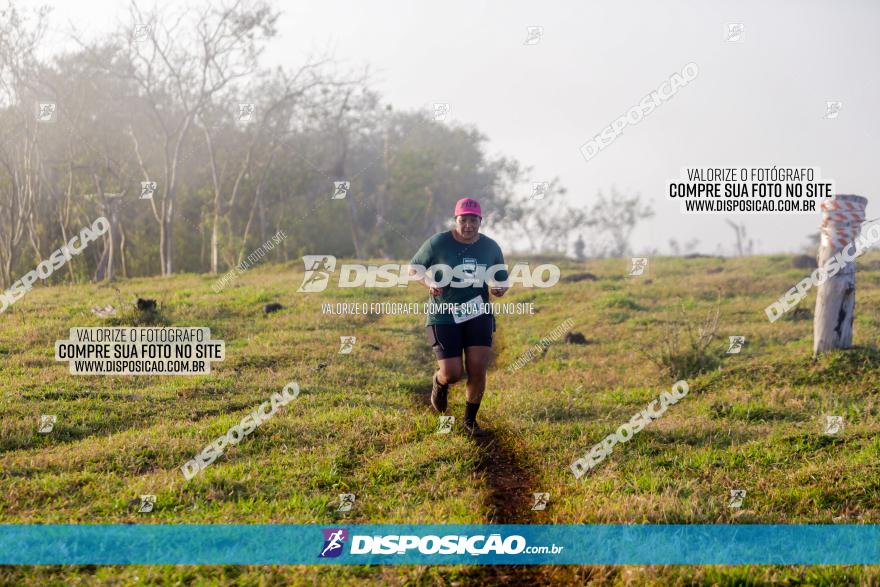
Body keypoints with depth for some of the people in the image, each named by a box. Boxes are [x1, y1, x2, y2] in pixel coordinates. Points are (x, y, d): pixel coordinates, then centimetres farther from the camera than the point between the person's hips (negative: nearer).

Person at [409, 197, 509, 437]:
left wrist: (500, 288, -11)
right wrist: (429, 283, -18)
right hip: (444, 316, -3)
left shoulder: (491, 247, 0)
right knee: (452, 374, -9)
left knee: (478, 370, -6)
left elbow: (503, 280, 13)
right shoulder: (438, 243, -9)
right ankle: (440, 382, 32)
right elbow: (413, 268, 2)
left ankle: (470, 420, 17)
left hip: (478, 313, 3)